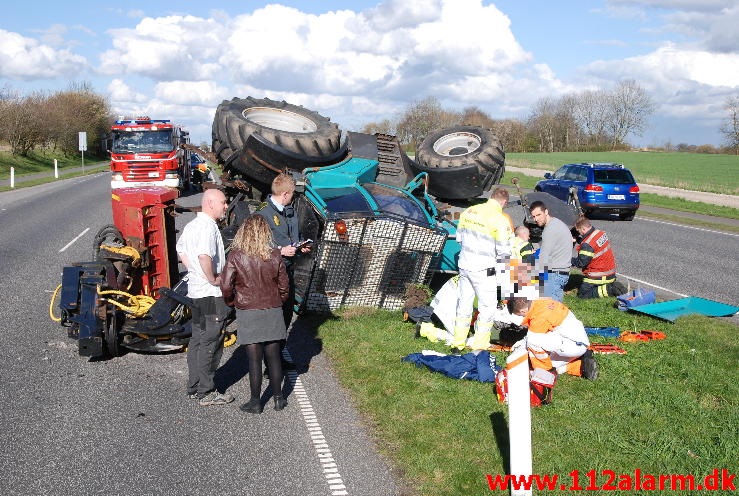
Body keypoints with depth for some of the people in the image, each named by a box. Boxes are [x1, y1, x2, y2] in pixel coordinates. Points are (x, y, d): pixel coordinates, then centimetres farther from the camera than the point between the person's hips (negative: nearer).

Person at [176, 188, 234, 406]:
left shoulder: (191, 225, 13)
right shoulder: (208, 227, -19)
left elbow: (181, 251, 24)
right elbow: (204, 257, -32)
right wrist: (213, 279, -20)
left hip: (196, 291, 10)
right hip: (211, 294, -10)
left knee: (197, 340, 16)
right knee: (210, 343, -2)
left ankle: (194, 387, 26)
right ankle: (206, 392, 5)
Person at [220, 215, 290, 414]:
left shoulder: (236, 256, -10)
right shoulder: (275, 256, -4)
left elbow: (226, 286, -11)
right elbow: (284, 285, 1)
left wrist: (232, 303, 7)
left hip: (248, 312, -2)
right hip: (273, 311, 2)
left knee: (254, 358, 5)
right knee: (273, 356, 11)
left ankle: (255, 402, 13)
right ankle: (278, 397, 21)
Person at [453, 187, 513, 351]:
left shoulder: (468, 211, 3)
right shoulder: (500, 220, -14)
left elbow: (459, 237, 14)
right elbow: (503, 251, -12)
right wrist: (503, 277, 1)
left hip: (464, 265, 6)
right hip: (482, 270, -6)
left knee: (464, 302, 17)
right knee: (488, 306, 7)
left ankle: (458, 342, 27)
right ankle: (480, 345, 12)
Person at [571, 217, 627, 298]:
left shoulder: (587, 244, -26)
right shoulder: (601, 233, 1)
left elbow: (581, 263, -22)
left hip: (599, 277, -9)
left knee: (582, 294, -2)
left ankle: (608, 290, -11)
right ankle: (612, 286, 7)